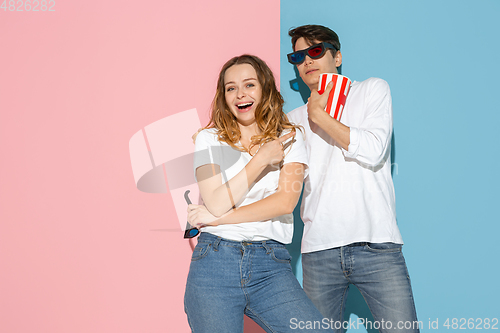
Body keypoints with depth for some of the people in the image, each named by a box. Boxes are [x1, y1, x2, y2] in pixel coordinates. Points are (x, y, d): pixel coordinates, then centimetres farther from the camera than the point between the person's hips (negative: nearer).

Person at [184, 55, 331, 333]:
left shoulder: (289, 138, 9)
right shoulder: (209, 139, 8)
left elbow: (286, 202, -5)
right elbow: (217, 203, -6)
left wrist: (217, 218, -6)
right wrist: (261, 159, -6)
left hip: (271, 266, 0)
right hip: (215, 260, 0)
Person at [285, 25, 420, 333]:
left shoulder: (373, 90, 11)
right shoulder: (295, 119, 17)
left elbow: (373, 151, -6)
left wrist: (319, 116, -2)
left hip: (376, 244, -2)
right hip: (319, 251, 3)